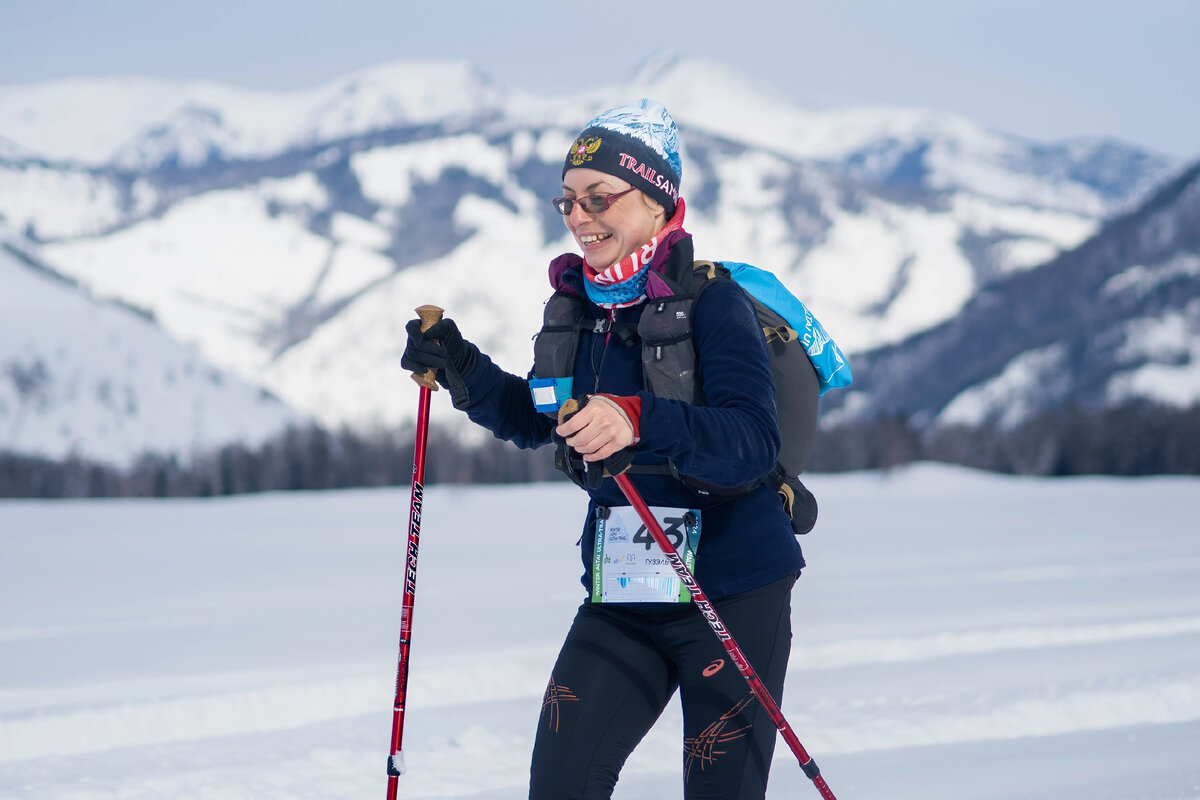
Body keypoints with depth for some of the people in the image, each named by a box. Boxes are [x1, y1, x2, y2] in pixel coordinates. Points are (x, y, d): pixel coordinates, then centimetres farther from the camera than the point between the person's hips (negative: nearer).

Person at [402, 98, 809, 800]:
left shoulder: (712, 303, -13)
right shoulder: (577, 310, 7)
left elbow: (754, 440, -25)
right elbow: (535, 421, 23)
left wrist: (641, 421, -40)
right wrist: (462, 371, 7)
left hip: (733, 592, -5)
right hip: (621, 599, 5)